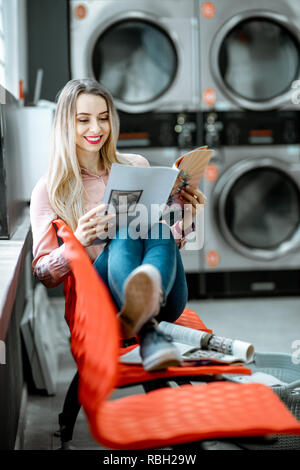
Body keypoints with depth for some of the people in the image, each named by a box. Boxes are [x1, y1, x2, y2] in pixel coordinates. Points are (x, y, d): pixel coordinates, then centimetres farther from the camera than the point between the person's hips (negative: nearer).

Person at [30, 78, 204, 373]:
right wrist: (77, 243, -16)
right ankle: (150, 336, -57)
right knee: (126, 231, -31)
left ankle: (143, 307, -62)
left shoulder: (136, 167, 16)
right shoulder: (48, 190, 8)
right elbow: (44, 276, 4)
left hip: (164, 300, 3)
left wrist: (187, 219, -2)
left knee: (157, 232, -30)